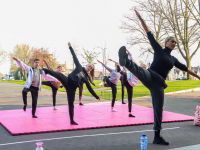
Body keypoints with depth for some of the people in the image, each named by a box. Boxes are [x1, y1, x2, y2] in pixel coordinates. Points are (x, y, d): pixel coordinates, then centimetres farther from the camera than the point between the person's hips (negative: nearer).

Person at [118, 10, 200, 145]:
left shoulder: (173, 59, 21)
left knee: (158, 109, 4)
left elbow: (185, 68, 33)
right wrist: (140, 18, -4)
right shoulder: (159, 49, 7)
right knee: (140, 71, -40)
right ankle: (126, 61, -73)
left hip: (158, 84, 4)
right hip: (150, 76, -4)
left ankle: (157, 137, 12)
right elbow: (149, 33, 2)